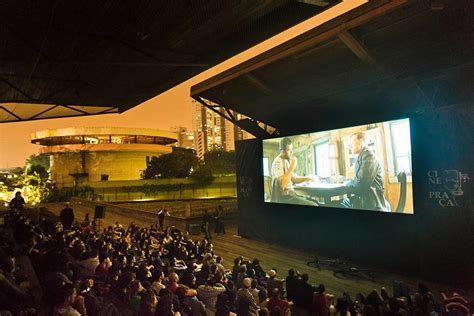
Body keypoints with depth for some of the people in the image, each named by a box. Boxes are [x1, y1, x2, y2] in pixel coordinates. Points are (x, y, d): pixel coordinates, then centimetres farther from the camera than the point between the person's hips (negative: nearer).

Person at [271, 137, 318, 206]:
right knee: (313, 205, -17)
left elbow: (293, 179, 25)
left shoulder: (286, 161, 14)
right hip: (284, 197, -10)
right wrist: (292, 166, -23)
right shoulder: (278, 162, -16)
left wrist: (307, 178, 9)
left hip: (290, 194, 10)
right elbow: (282, 184, -29)